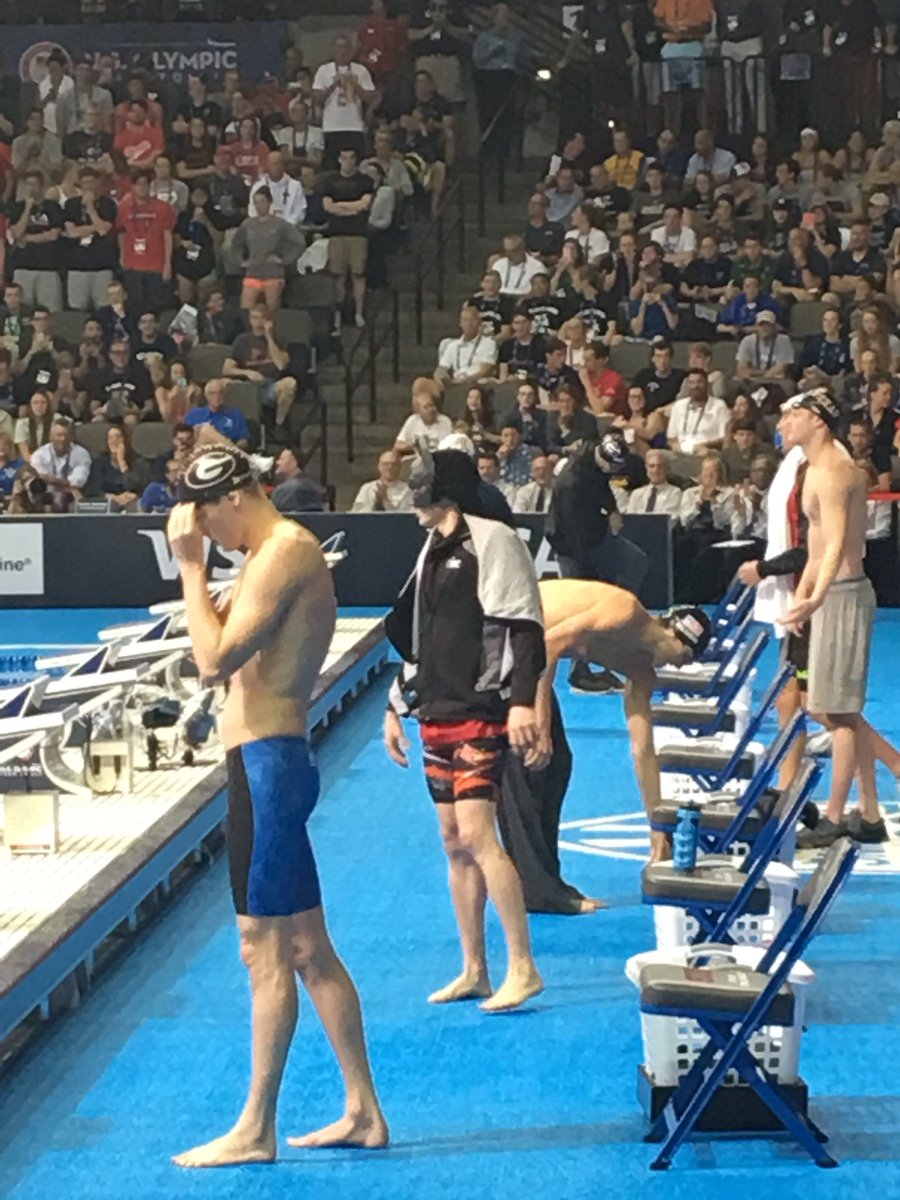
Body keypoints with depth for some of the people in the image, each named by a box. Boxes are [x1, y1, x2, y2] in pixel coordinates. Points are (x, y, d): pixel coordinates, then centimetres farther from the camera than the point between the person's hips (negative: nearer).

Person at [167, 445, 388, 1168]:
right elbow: (223, 661, 16)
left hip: (268, 763, -11)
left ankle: (256, 1131, 5)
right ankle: (364, 1114, 20)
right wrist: (198, 567, 8)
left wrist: (192, 566, -14)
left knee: (266, 952, -3)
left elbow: (215, 659, -21)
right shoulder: (281, 553, 18)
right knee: (309, 951, 14)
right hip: (271, 761, 11)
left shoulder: (284, 552, -14)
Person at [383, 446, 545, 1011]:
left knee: (476, 833, -16)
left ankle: (523, 968, -11)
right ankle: (475, 971, 16)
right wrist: (397, 707, 23)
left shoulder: (491, 541, -9)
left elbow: (525, 626, -16)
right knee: (454, 842, 9)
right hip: (437, 715, 9)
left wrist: (522, 700, -24)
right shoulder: (433, 551, 18)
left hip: (481, 714, -9)